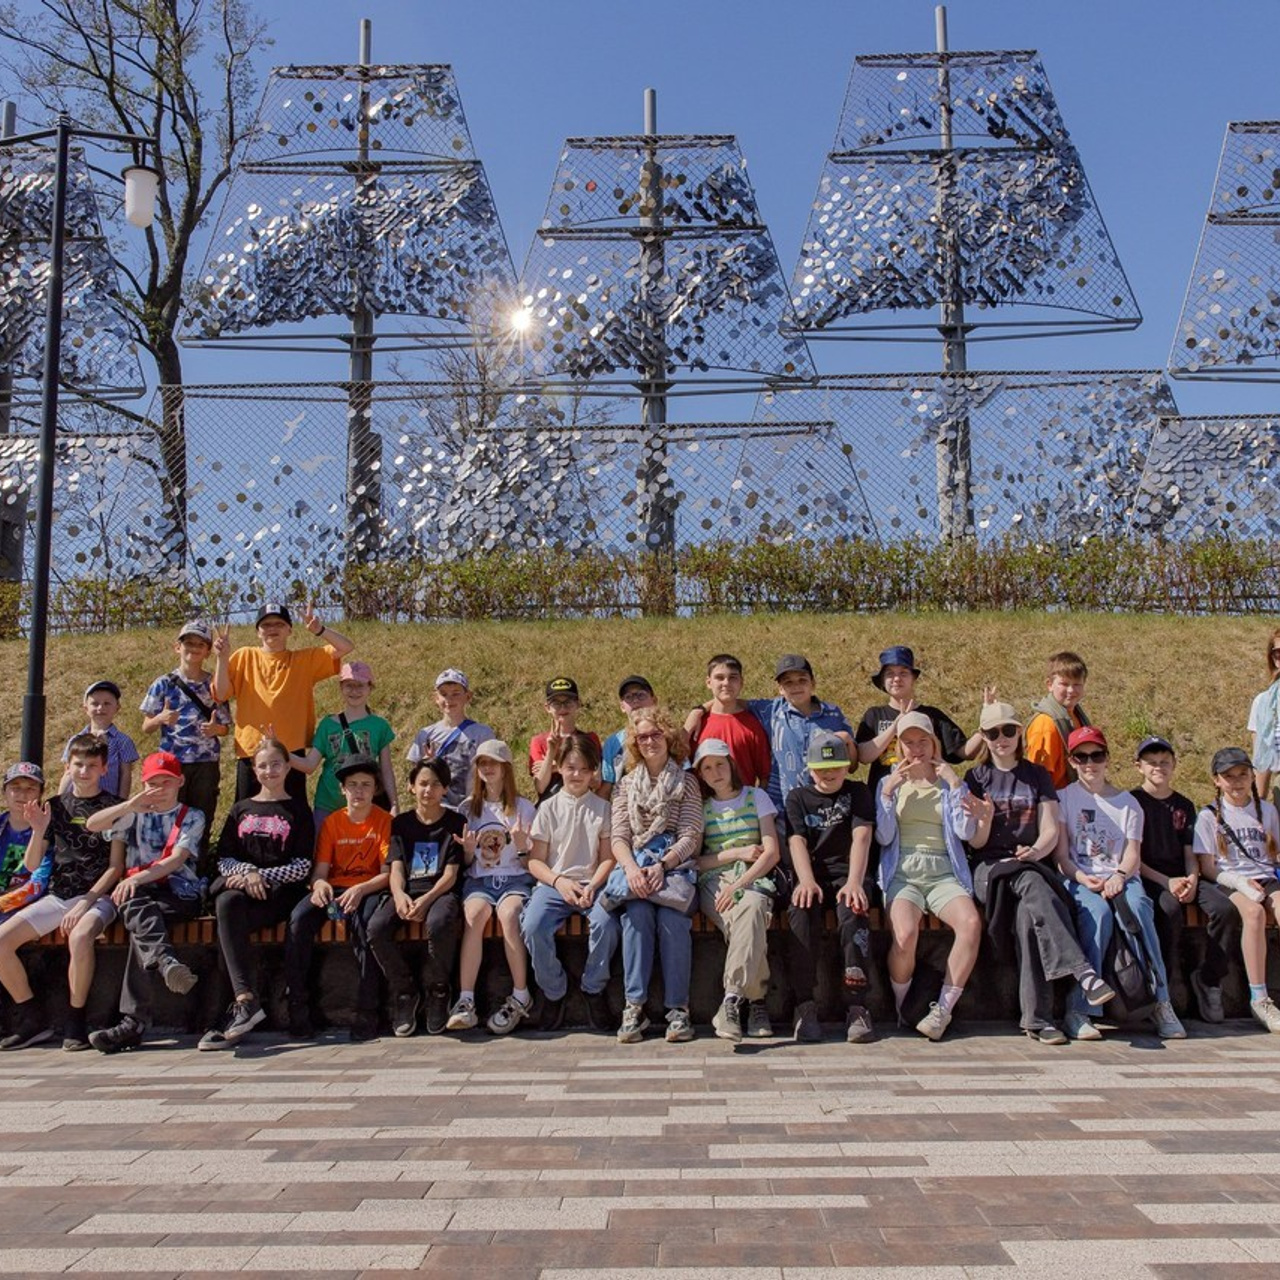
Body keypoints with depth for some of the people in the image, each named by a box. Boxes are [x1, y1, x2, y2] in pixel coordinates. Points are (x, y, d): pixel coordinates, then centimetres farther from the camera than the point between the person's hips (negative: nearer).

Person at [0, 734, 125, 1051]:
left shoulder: (114, 807, 0)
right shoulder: (55, 807, 10)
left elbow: (116, 866, -5)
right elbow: (32, 866, 8)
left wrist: (84, 904, -15)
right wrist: (38, 831, -10)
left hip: (97, 896, -5)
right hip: (57, 896, 5)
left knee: (80, 937, -36)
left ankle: (76, 1022, -18)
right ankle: (32, 1019, 0)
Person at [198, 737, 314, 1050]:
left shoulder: (298, 810, 10)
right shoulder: (241, 809, 22)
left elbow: (303, 866, 1)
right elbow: (223, 857, 13)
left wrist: (262, 876, -13)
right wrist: (247, 873, -9)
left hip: (281, 892, -3)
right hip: (241, 887, 3)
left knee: (228, 912, -32)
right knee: (225, 903, -34)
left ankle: (241, 1004, -35)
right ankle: (246, 998, -43)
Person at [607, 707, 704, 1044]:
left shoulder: (686, 782, 11)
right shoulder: (626, 784, 17)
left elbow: (691, 837, 1)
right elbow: (619, 837, 7)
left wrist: (662, 865, -16)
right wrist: (631, 868, -14)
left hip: (674, 864, -1)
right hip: (635, 865, 1)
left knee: (672, 916, -32)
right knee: (637, 911, -31)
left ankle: (678, 1007, -25)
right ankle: (634, 1006, -28)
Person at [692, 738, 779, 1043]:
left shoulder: (756, 797, 12)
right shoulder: (700, 807, 15)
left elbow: (772, 853, 1)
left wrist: (740, 884, -15)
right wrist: (738, 852, -4)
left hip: (753, 878, 0)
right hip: (714, 881, 0)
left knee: (752, 907, -39)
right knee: (746, 922, -36)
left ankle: (732, 999, -37)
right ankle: (755, 1001, -28)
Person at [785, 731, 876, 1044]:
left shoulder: (857, 792, 11)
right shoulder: (798, 797, 14)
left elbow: (861, 836, -4)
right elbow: (797, 841, -1)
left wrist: (854, 881, -22)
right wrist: (806, 881, -21)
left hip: (846, 873, 0)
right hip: (811, 874, 1)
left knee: (852, 912, -33)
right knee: (801, 913, -32)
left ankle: (856, 1007, -31)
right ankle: (805, 1006, -29)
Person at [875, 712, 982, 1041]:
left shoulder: (950, 784, 18)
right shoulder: (889, 783, 16)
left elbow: (965, 832, 2)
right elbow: (883, 837, 5)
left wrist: (955, 785, -3)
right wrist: (888, 792, -4)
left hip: (944, 872, 1)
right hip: (903, 871, -1)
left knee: (971, 923, -32)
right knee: (905, 932, -33)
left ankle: (943, 1009, -19)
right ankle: (902, 1010, -8)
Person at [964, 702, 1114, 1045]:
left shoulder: (1038, 776, 14)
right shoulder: (976, 778, 10)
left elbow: (1050, 831, 4)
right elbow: (976, 842, 3)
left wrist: (1035, 851, -19)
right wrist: (984, 820, -20)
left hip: (1033, 865, 1)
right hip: (990, 867, -1)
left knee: (1027, 913, -35)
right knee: (1033, 886, -37)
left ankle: (1037, 1017, -38)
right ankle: (1083, 971, -48)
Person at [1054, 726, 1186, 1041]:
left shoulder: (1127, 803, 18)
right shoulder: (1063, 798, 11)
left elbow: (1133, 853, 7)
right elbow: (1061, 855, 3)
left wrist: (1119, 876, -15)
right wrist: (1082, 878, -17)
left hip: (1121, 876, 2)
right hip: (1079, 878, -2)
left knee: (1138, 905, -33)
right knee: (1099, 912, -35)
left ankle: (1162, 1002, -32)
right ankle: (1078, 1009, -35)